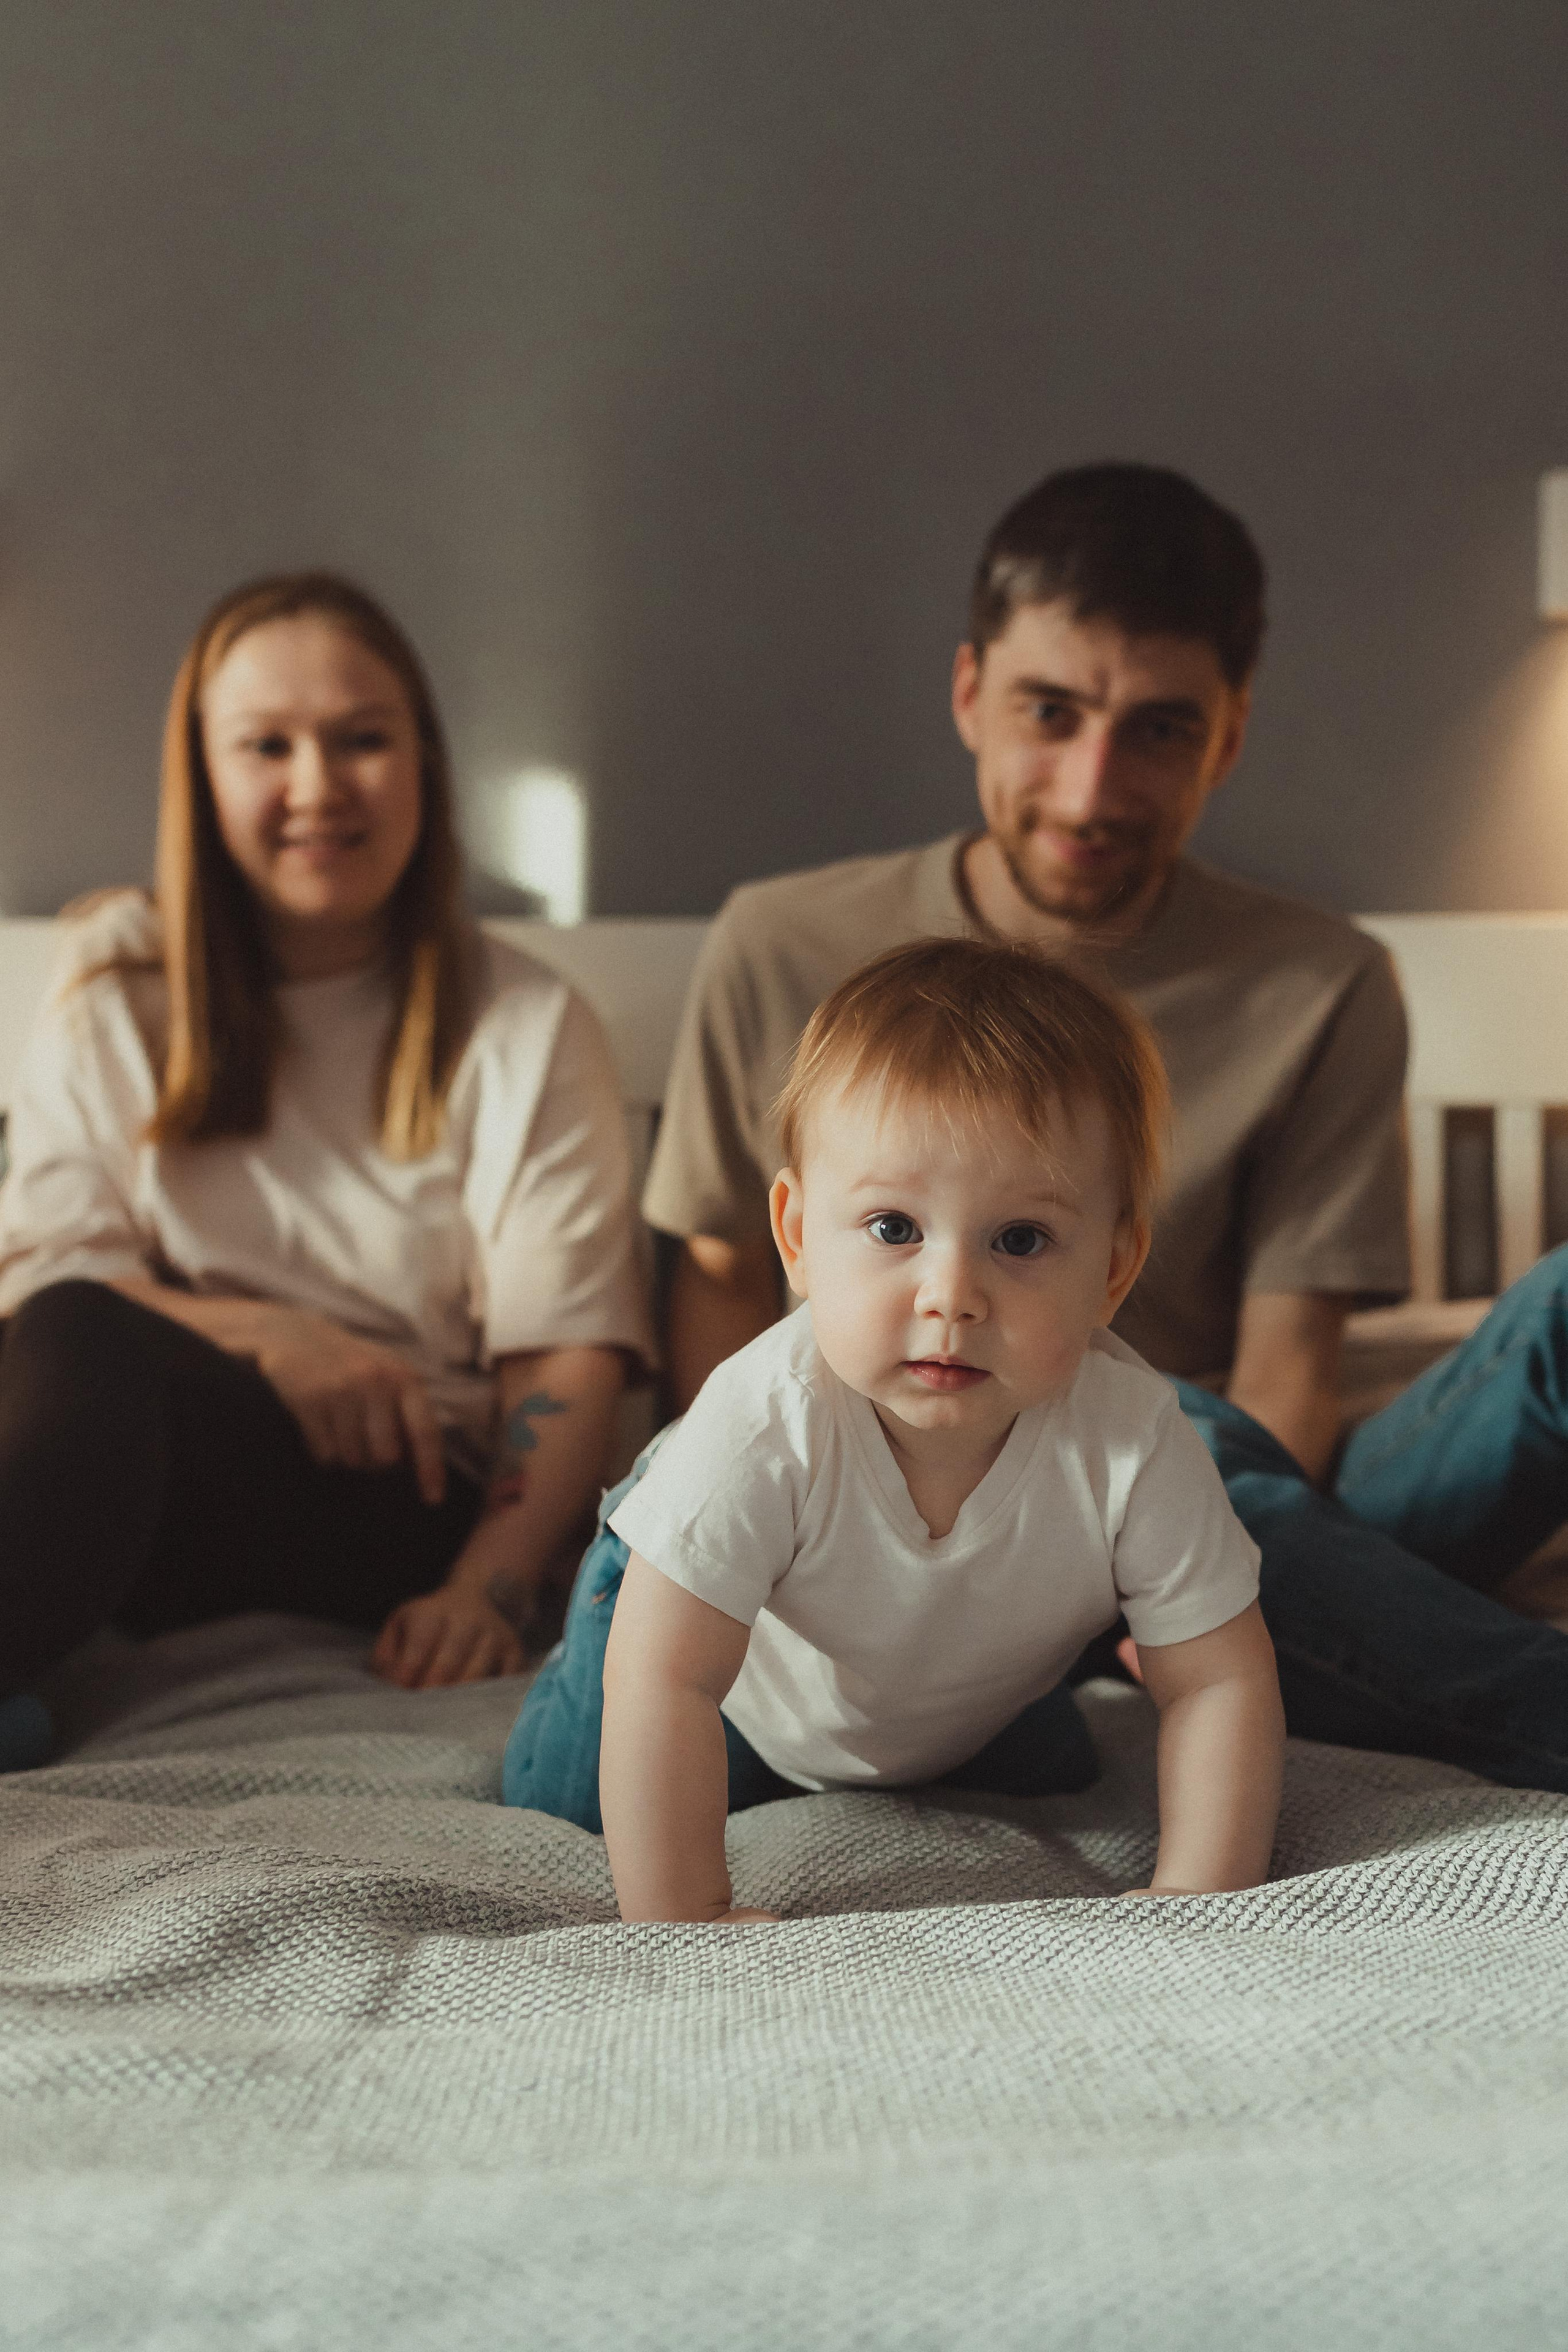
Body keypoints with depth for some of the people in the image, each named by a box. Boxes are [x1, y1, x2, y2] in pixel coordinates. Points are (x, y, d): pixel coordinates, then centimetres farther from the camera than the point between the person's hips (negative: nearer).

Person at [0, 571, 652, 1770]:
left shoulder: (527, 1027, 7)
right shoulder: (121, 986, 14)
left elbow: (570, 1353, -2)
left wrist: (487, 1586, -19)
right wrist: (268, 1336, -14)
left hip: (400, 1501, -2)